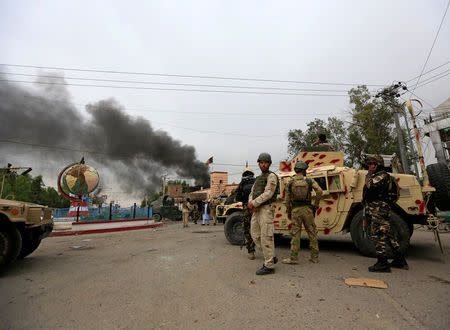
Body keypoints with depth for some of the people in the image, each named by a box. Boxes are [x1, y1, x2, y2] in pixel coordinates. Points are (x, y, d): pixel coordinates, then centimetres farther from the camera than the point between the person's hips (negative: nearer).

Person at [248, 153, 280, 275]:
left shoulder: (271, 176, -5)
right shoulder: (258, 179, 21)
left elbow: (268, 194, -17)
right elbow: (251, 194, 14)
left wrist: (253, 203, -14)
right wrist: (251, 204, -7)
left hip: (265, 209, -9)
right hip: (256, 211, 9)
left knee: (266, 238, -5)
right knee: (256, 236, 12)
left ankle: (269, 266, 5)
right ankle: (271, 257, 25)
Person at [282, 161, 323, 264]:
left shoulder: (290, 183, 2)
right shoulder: (309, 181, 2)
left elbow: (287, 199, 3)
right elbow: (319, 191, -11)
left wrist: (288, 212, 13)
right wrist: (315, 204, 0)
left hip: (295, 210, -1)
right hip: (307, 209, 1)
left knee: (295, 234, 3)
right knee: (312, 233, 11)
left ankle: (294, 258, 6)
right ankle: (315, 257, 18)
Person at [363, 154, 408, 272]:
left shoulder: (382, 175, -10)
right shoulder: (374, 176, 22)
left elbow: (370, 185, -27)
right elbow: (368, 189, 24)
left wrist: (369, 174, -10)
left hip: (378, 210, -10)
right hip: (374, 210, 10)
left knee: (378, 235, -9)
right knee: (387, 235, 16)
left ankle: (382, 263, -4)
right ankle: (400, 260, 27)